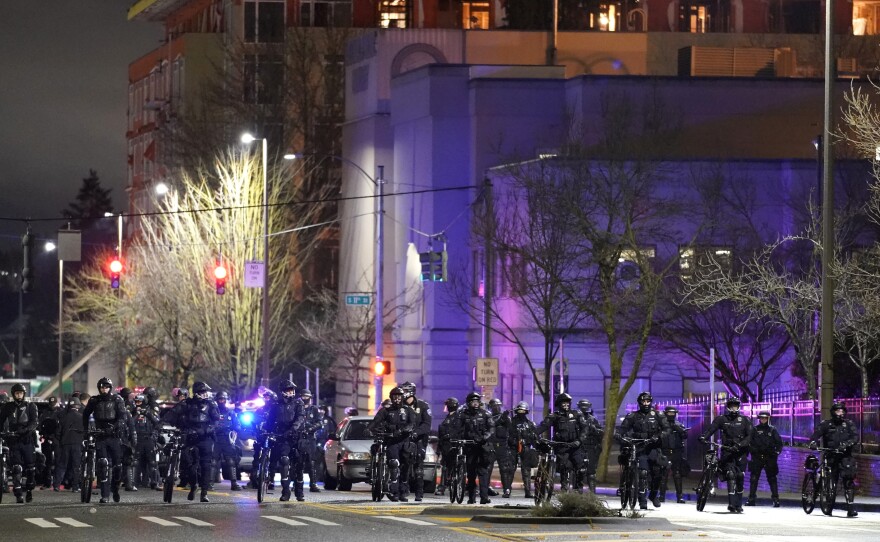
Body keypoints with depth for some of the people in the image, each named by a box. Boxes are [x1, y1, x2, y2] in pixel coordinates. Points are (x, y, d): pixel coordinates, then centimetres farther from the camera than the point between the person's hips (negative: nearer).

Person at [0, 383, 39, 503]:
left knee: (30, 467, 3)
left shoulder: (30, 406, 6)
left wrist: (27, 429, -23)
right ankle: (19, 494, -14)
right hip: (13, 440, 0)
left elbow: (35, 421, -6)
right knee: (16, 468, -10)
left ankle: (29, 490, 22)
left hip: (27, 440, 0)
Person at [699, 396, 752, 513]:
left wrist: (740, 444, -17)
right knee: (731, 475, -16)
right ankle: (732, 504, -22)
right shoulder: (721, 419, 8)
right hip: (727, 451, -1)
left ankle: (738, 505, 12)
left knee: (740, 477, 0)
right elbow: (711, 429, -5)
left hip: (741, 451, 1)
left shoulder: (744, 420, 8)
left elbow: (749, 436, -1)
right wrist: (703, 437, -25)